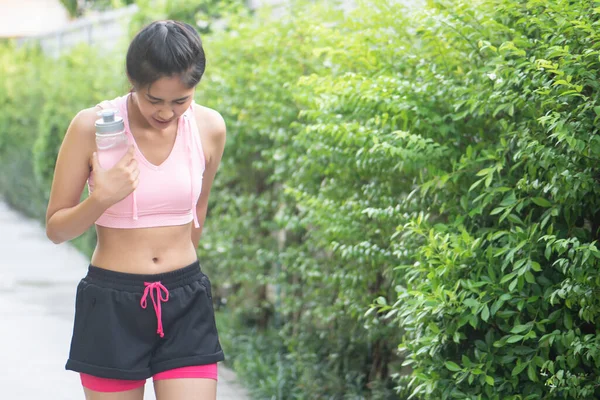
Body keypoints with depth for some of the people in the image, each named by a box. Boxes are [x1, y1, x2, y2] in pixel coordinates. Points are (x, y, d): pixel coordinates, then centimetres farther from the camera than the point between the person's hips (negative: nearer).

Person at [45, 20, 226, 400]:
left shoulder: (210, 127, -2)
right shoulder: (92, 127, -11)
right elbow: (56, 229, -4)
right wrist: (102, 198, -21)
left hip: (186, 307, 2)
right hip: (112, 307, -2)